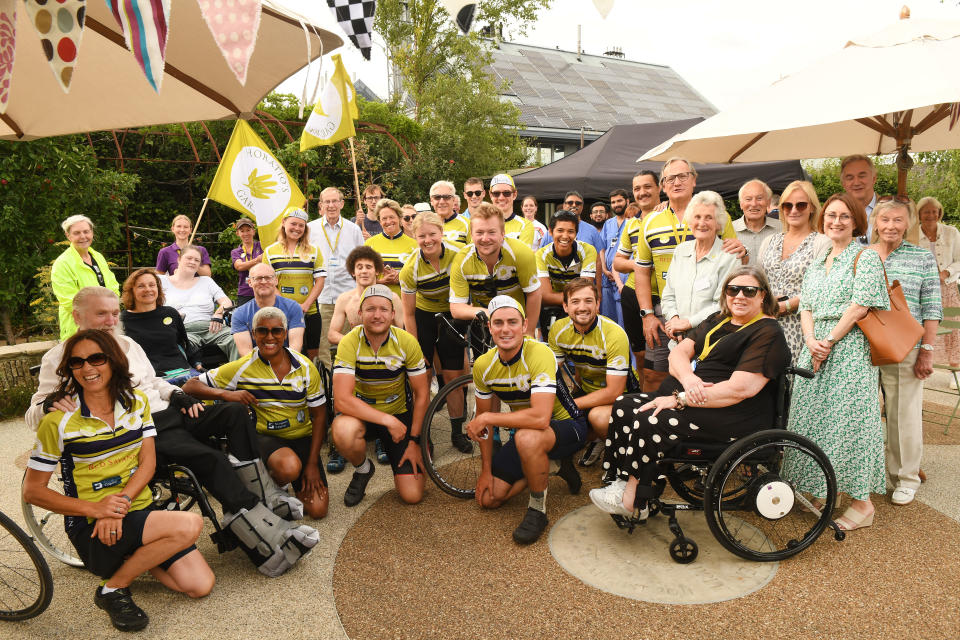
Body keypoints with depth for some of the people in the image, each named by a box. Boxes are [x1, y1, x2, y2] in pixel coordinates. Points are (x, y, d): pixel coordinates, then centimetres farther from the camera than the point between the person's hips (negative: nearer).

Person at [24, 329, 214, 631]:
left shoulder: (137, 402, 3)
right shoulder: (59, 420, -10)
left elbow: (148, 462, 0)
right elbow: (32, 491, -6)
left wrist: (120, 501, -19)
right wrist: (95, 509, -19)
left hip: (140, 509, 5)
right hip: (92, 527, -5)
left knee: (201, 584, -6)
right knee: (189, 525, -29)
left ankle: (133, 557, 17)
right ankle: (112, 589, -7)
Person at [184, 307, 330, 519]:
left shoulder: (305, 367, -7)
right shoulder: (242, 368, -9)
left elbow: (319, 415, -2)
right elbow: (190, 386, -8)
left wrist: (312, 463, -7)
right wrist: (225, 394, -28)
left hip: (302, 438, 2)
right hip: (265, 437, -1)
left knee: (317, 509, -9)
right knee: (289, 467, -37)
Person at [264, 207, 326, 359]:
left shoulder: (314, 251, 9)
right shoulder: (270, 252, 7)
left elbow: (320, 280, 3)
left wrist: (306, 304, -10)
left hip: (310, 312, 1)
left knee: (312, 354, 7)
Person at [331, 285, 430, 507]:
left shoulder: (406, 342, -15)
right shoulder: (350, 343, -20)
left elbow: (421, 394, -6)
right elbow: (342, 400, -28)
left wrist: (415, 440, -8)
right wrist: (388, 420, -32)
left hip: (400, 413, 1)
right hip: (361, 413, -1)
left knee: (412, 496, -9)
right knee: (344, 431, -39)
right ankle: (363, 470, -2)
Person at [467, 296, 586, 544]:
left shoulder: (540, 354, -29)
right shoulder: (483, 366, -8)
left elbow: (540, 417, -40)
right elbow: (483, 419, 4)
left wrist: (487, 418, -30)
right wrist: (486, 470, 2)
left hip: (567, 427, -7)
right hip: (523, 430, 7)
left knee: (527, 437, -40)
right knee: (488, 499, 2)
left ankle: (537, 509, -13)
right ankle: (552, 466, 19)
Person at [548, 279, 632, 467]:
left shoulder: (614, 334, -26)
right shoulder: (558, 330, -9)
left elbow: (614, 392, -26)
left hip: (618, 398, -5)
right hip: (585, 391, 6)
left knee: (599, 416, -36)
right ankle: (592, 438, 9)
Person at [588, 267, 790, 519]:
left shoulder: (767, 333, -9)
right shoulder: (717, 321, 17)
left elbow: (740, 389, -21)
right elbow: (678, 352, 9)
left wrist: (680, 399, -20)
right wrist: (688, 378, -16)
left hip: (734, 417, -9)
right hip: (688, 394, 9)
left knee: (649, 421, -26)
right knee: (624, 407, -8)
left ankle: (633, 502, -11)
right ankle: (622, 484, -8)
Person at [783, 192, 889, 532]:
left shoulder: (866, 257, -1)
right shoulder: (816, 265, 19)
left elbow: (860, 306, -11)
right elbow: (806, 308, 11)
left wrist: (829, 342, -13)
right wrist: (811, 341, -7)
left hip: (850, 349, -6)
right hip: (816, 350, 6)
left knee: (848, 419, -7)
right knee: (813, 418, 6)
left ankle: (862, 503, 4)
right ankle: (819, 491, 19)